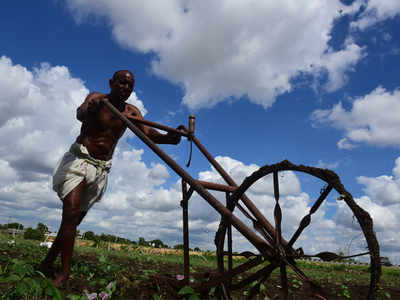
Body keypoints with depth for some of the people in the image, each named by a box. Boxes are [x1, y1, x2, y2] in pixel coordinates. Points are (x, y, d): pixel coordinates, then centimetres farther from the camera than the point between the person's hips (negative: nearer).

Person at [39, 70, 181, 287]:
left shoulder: (131, 112, 2)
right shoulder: (96, 98, -5)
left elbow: (148, 133, -14)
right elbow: (80, 114, -26)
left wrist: (168, 138, -35)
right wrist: (89, 109, -51)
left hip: (101, 168, 3)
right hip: (79, 160, -3)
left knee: (75, 219, 7)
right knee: (71, 212, -19)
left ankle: (47, 264, 21)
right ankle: (64, 272, -12)